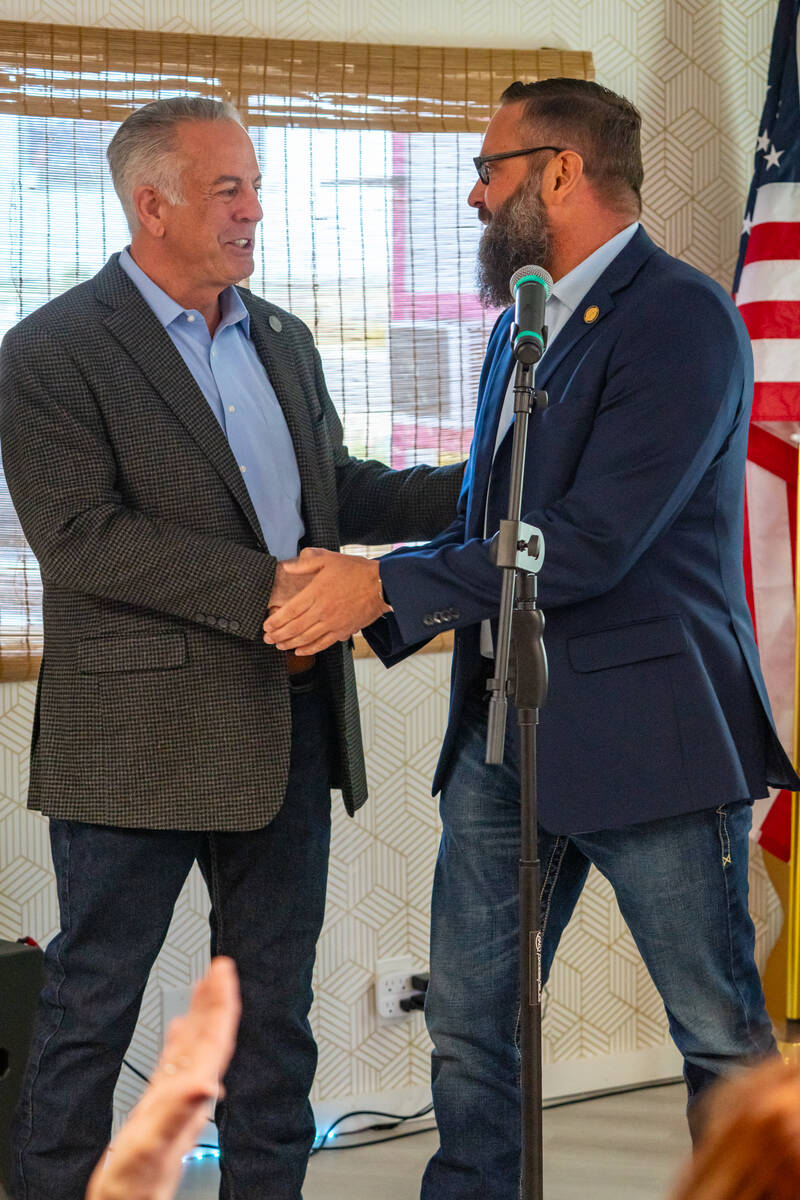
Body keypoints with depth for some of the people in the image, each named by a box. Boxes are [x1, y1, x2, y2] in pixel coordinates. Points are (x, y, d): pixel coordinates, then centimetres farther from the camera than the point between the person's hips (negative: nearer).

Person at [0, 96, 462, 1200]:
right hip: (140, 733, -6)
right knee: (92, 1006, 3)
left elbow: (331, 488, 22)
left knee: (275, 1005, 13)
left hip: (287, 724, 7)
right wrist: (265, 589, -22)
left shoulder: (283, 341, 14)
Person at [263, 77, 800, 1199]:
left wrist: (387, 586, -17)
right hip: (504, 725, 8)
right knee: (470, 1025, 10)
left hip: (642, 726, -8)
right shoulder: (522, 324, 17)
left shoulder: (682, 318, -13)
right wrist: (360, 606, 6)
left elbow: (590, 544, -21)